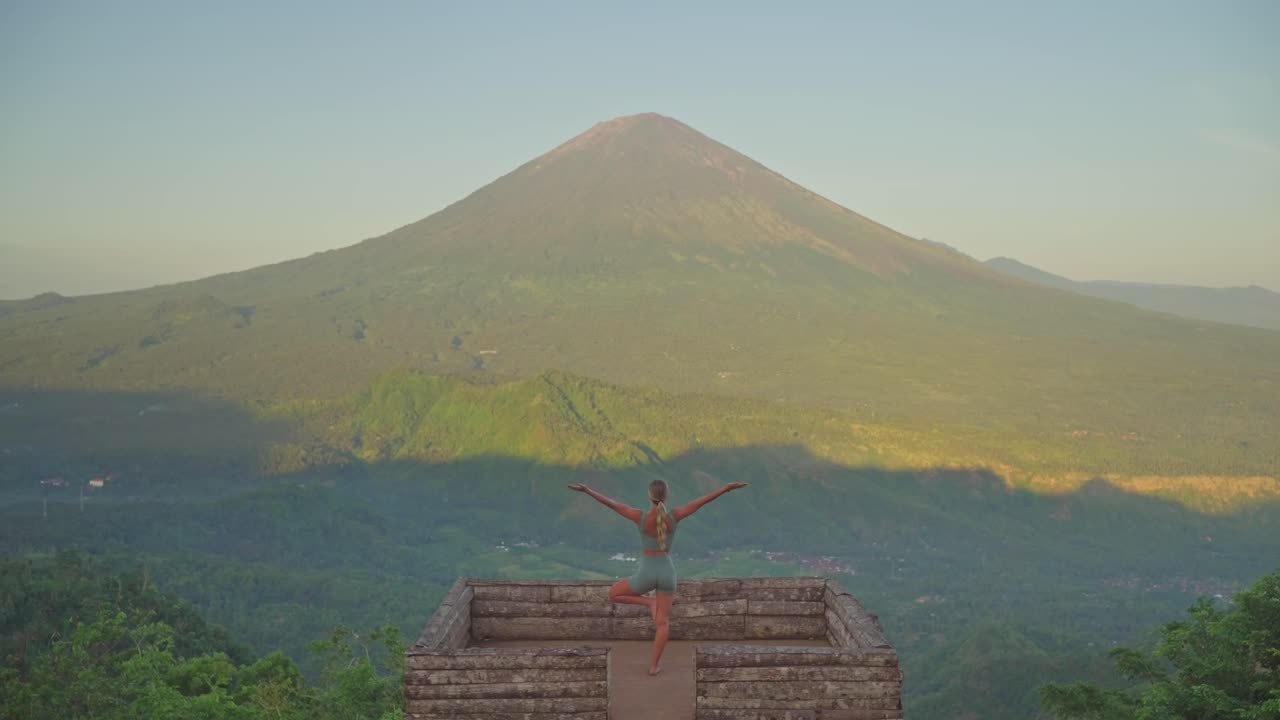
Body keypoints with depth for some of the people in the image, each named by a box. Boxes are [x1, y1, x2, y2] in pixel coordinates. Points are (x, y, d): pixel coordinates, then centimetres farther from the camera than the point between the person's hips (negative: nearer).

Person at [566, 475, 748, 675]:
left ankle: (649, 602, 4)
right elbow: (702, 500, -8)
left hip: (646, 574, -3)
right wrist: (727, 488, -2)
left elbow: (610, 503, -14)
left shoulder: (641, 517, -18)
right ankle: (654, 665, 12)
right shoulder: (674, 516, -13)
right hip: (667, 573, 3)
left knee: (613, 594, 21)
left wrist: (586, 490, -8)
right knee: (662, 622, 15)